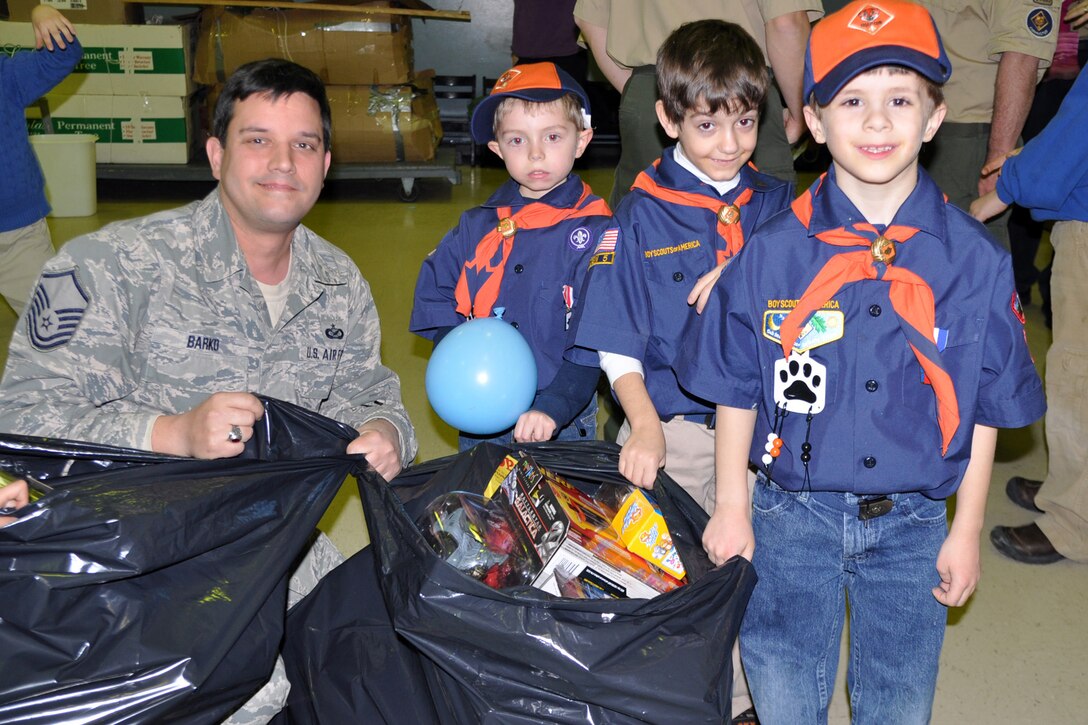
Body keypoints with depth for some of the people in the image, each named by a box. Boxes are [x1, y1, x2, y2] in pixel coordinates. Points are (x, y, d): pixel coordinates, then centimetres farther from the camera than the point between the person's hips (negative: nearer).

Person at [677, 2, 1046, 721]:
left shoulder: (975, 260, -7)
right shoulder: (773, 251, -9)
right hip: (791, 515, 0)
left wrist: (967, 532, 3)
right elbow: (737, 390, -1)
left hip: (913, 526, 1)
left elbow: (986, 408, 1)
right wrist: (733, 506, -1)